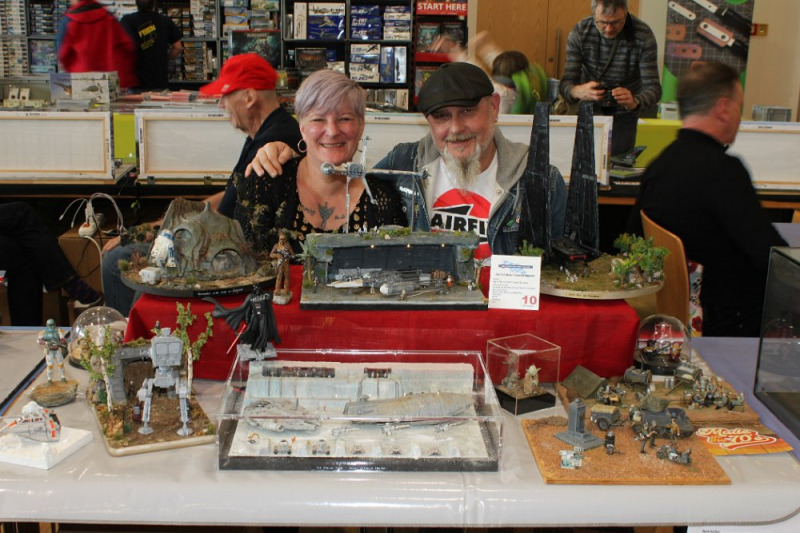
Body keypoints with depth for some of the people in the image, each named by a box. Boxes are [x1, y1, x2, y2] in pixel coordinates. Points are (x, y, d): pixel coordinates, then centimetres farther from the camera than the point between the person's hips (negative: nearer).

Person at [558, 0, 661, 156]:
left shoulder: (643, 36, -22)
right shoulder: (580, 33, -19)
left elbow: (653, 88, -25)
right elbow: (565, 84, -21)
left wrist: (634, 102, -49)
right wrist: (577, 91, -47)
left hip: (623, 114, -1)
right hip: (589, 111, 1)